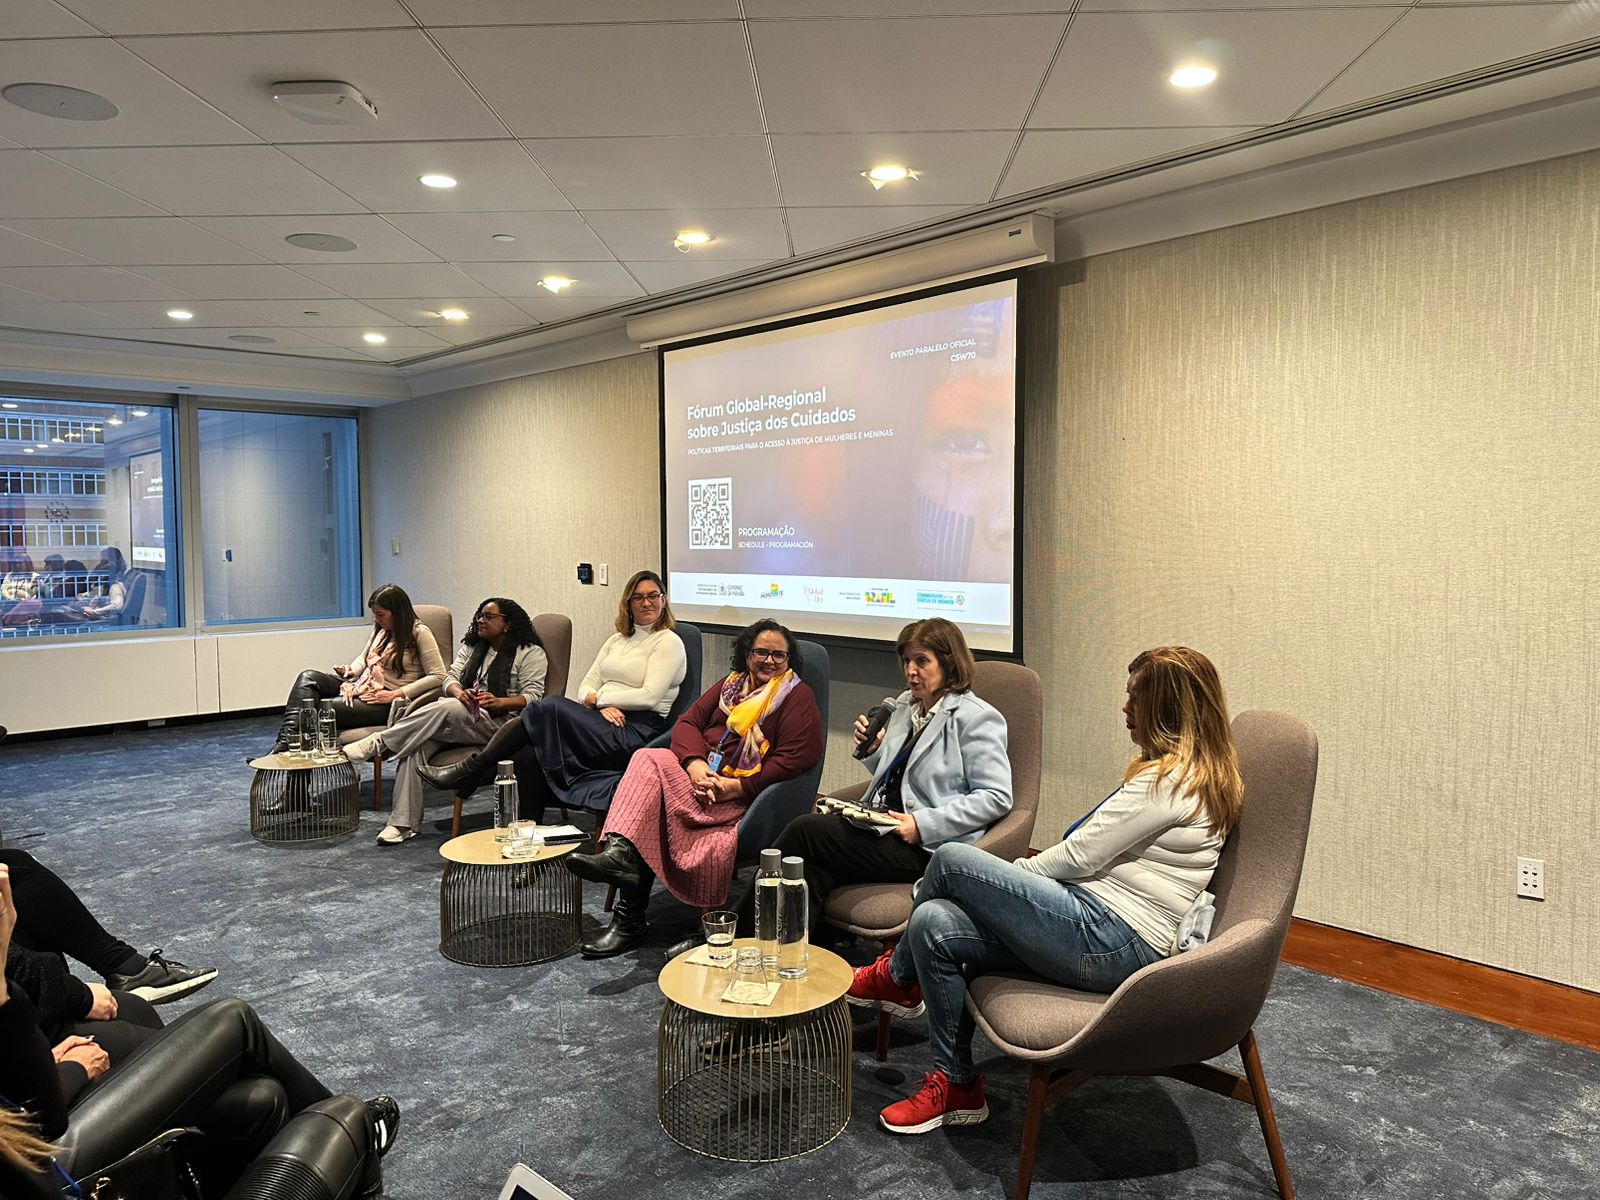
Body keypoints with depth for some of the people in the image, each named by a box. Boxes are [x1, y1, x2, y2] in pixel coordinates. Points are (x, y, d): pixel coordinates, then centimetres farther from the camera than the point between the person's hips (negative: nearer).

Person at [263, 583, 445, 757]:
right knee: (308, 677, -13)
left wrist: (396, 694, -19)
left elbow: (438, 676, -15)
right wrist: (350, 670, 4)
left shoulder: (419, 633, -9)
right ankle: (285, 740, -27)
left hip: (386, 702, -8)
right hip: (362, 685, 8)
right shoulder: (381, 630, 15)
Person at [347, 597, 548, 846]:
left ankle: (378, 743, -26)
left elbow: (533, 696, -7)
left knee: (445, 708, -34)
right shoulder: (471, 647, 23)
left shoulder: (531, 653, 2)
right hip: (457, 718, 6)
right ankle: (404, 823, -24)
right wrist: (460, 692, -12)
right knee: (416, 743, -24)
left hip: (498, 721, -6)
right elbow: (450, 677, 12)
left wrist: (498, 702, -25)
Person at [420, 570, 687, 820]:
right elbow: (587, 686, 14)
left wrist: (599, 698, -3)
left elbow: (649, 696, -12)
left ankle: (468, 771, -12)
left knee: (551, 706, -21)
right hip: (604, 722, 7)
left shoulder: (669, 642, -1)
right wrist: (602, 705, -8)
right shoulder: (617, 640, 21)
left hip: (637, 731, -7)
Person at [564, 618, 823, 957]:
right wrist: (695, 764, -11)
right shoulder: (732, 684, 21)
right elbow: (688, 721, 11)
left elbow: (795, 759, -10)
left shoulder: (797, 696, 2)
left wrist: (736, 786, -17)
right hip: (703, 774, 6)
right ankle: (619, 852, -37)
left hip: (743, 796, -6)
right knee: (648, 760, -23)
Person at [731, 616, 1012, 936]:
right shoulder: (904, 705, 19)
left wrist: (923, 825, -17)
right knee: (814, 873, -25)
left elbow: (996, 797, -12)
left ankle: (738, 931, -9)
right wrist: (873, 750, 6)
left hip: (926, 847, -7)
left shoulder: (977, 718, -6)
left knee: (805, 830, -20)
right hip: (881, 825, 7)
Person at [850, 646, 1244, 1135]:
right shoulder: (1199, 773, 17)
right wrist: (1007, 886, 11)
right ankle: (955, 1086, 8)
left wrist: (1012, 874, 2)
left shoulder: (1171, 779, -16)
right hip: (1114, 934, 10)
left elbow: (1081, 854, -16)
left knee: (952, 860, -10)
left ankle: (896, 976, 16)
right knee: (934, 925, -4)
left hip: (1112, 942, -10)